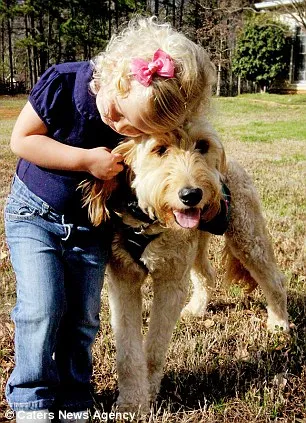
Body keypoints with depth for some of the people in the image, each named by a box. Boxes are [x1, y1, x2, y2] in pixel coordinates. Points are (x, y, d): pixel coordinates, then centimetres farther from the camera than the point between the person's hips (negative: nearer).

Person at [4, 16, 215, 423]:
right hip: (34, 214, -2)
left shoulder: (152, 122, -20)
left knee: (83, 318, 6)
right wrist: (85, 159, -28)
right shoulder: (64, 83, -26)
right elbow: (21, 139, -18)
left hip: (91, 228, 2)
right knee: (43, 308, -10)